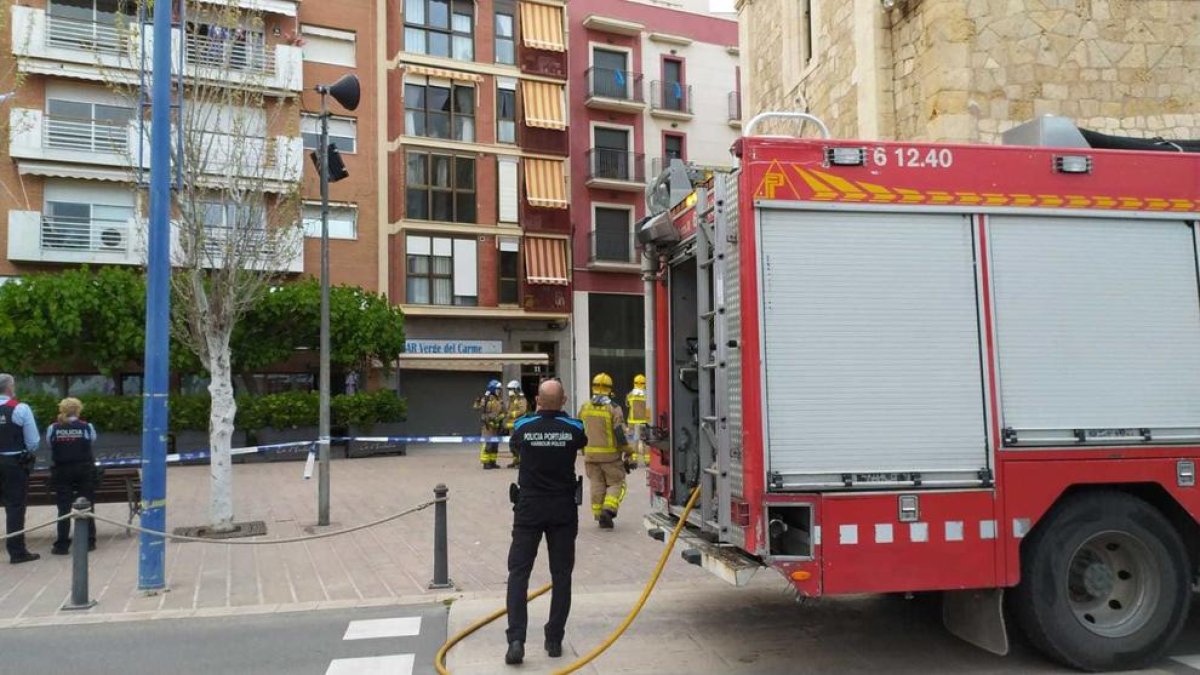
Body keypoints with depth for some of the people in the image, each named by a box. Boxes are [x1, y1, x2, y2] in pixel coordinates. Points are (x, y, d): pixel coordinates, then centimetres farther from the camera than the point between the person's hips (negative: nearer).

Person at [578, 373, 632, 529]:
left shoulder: (584, 408, 5)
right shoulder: (613, 409, -10)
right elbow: (620, 433, -13)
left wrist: (583, 451, 24)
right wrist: (627, 452, -3)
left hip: (590, 454, 4)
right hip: (610, 454, -4)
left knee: (596, 485, 12)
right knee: (616, 483, 7)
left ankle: (600, 516, 14)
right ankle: (608, 510, -12)